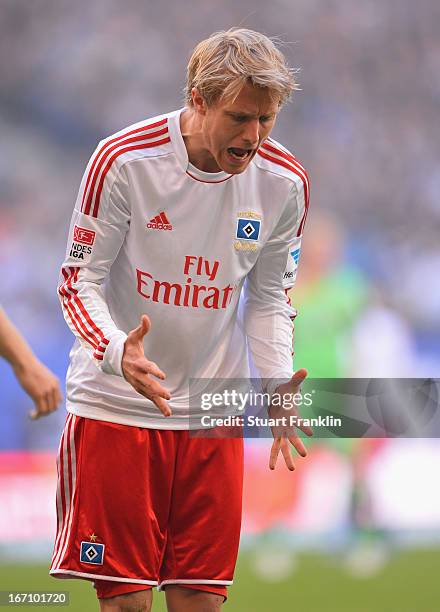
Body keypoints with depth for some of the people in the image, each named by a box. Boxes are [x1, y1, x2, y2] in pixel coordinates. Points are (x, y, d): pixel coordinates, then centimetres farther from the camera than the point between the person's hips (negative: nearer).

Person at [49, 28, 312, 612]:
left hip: (213, 415, 3)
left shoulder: (284, 182, -3)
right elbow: (80, 281, -7)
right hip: (116, 405, -3)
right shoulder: (123, 160, -15)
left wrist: (277, 383, -8)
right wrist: (117, 353, -27)